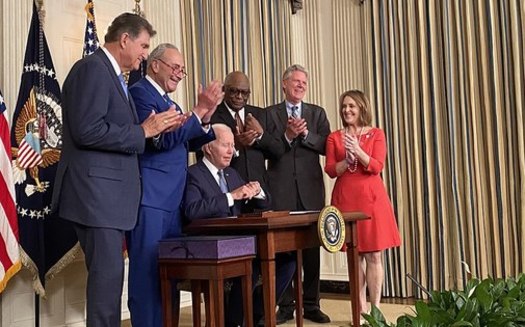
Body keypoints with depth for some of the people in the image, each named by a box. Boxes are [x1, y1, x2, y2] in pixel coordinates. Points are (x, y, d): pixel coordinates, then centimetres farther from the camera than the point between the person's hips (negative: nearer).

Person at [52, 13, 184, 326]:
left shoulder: (113, 75, 19)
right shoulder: (92, 68, -11)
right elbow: (87, 131, -22)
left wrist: (155, 128, 6)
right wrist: (143, 131, -15)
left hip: (108, 193, 10)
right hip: (96, 191, -10)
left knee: (109, 273, 14)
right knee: (108, 273, -7)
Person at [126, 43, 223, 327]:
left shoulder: (167, 100, 21)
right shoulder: (140, 93, -6)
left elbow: (189, 142, 20)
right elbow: (163, 139, -16)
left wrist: (205, 119, 2)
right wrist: (199, 110, -15)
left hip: (172, 199, 9)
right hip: (149, 199, -9)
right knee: (148, 272, -5)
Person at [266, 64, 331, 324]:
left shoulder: (317, 113, 12)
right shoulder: (270, 113, 5)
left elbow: (326, 147, 2)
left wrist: (306, 133, -12)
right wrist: (287, 135, -17)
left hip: (310, 189, 2)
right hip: (281, 190, -2)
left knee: (312, 248, 6)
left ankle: (311, 304, 16)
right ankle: (285, 305, 11)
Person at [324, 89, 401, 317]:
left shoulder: (376, 134, 5)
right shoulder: (334, 137, 9)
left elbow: (377, 166, -6)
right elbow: (331, 170, 2)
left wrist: (357, 150, -19)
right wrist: (347, 159, -15)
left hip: (371, 197, -1)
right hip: (345, 199, 1)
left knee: (374, 255, -2)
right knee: (354, 256, 4)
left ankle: (376, 309, 5)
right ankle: (361, 309, 12)